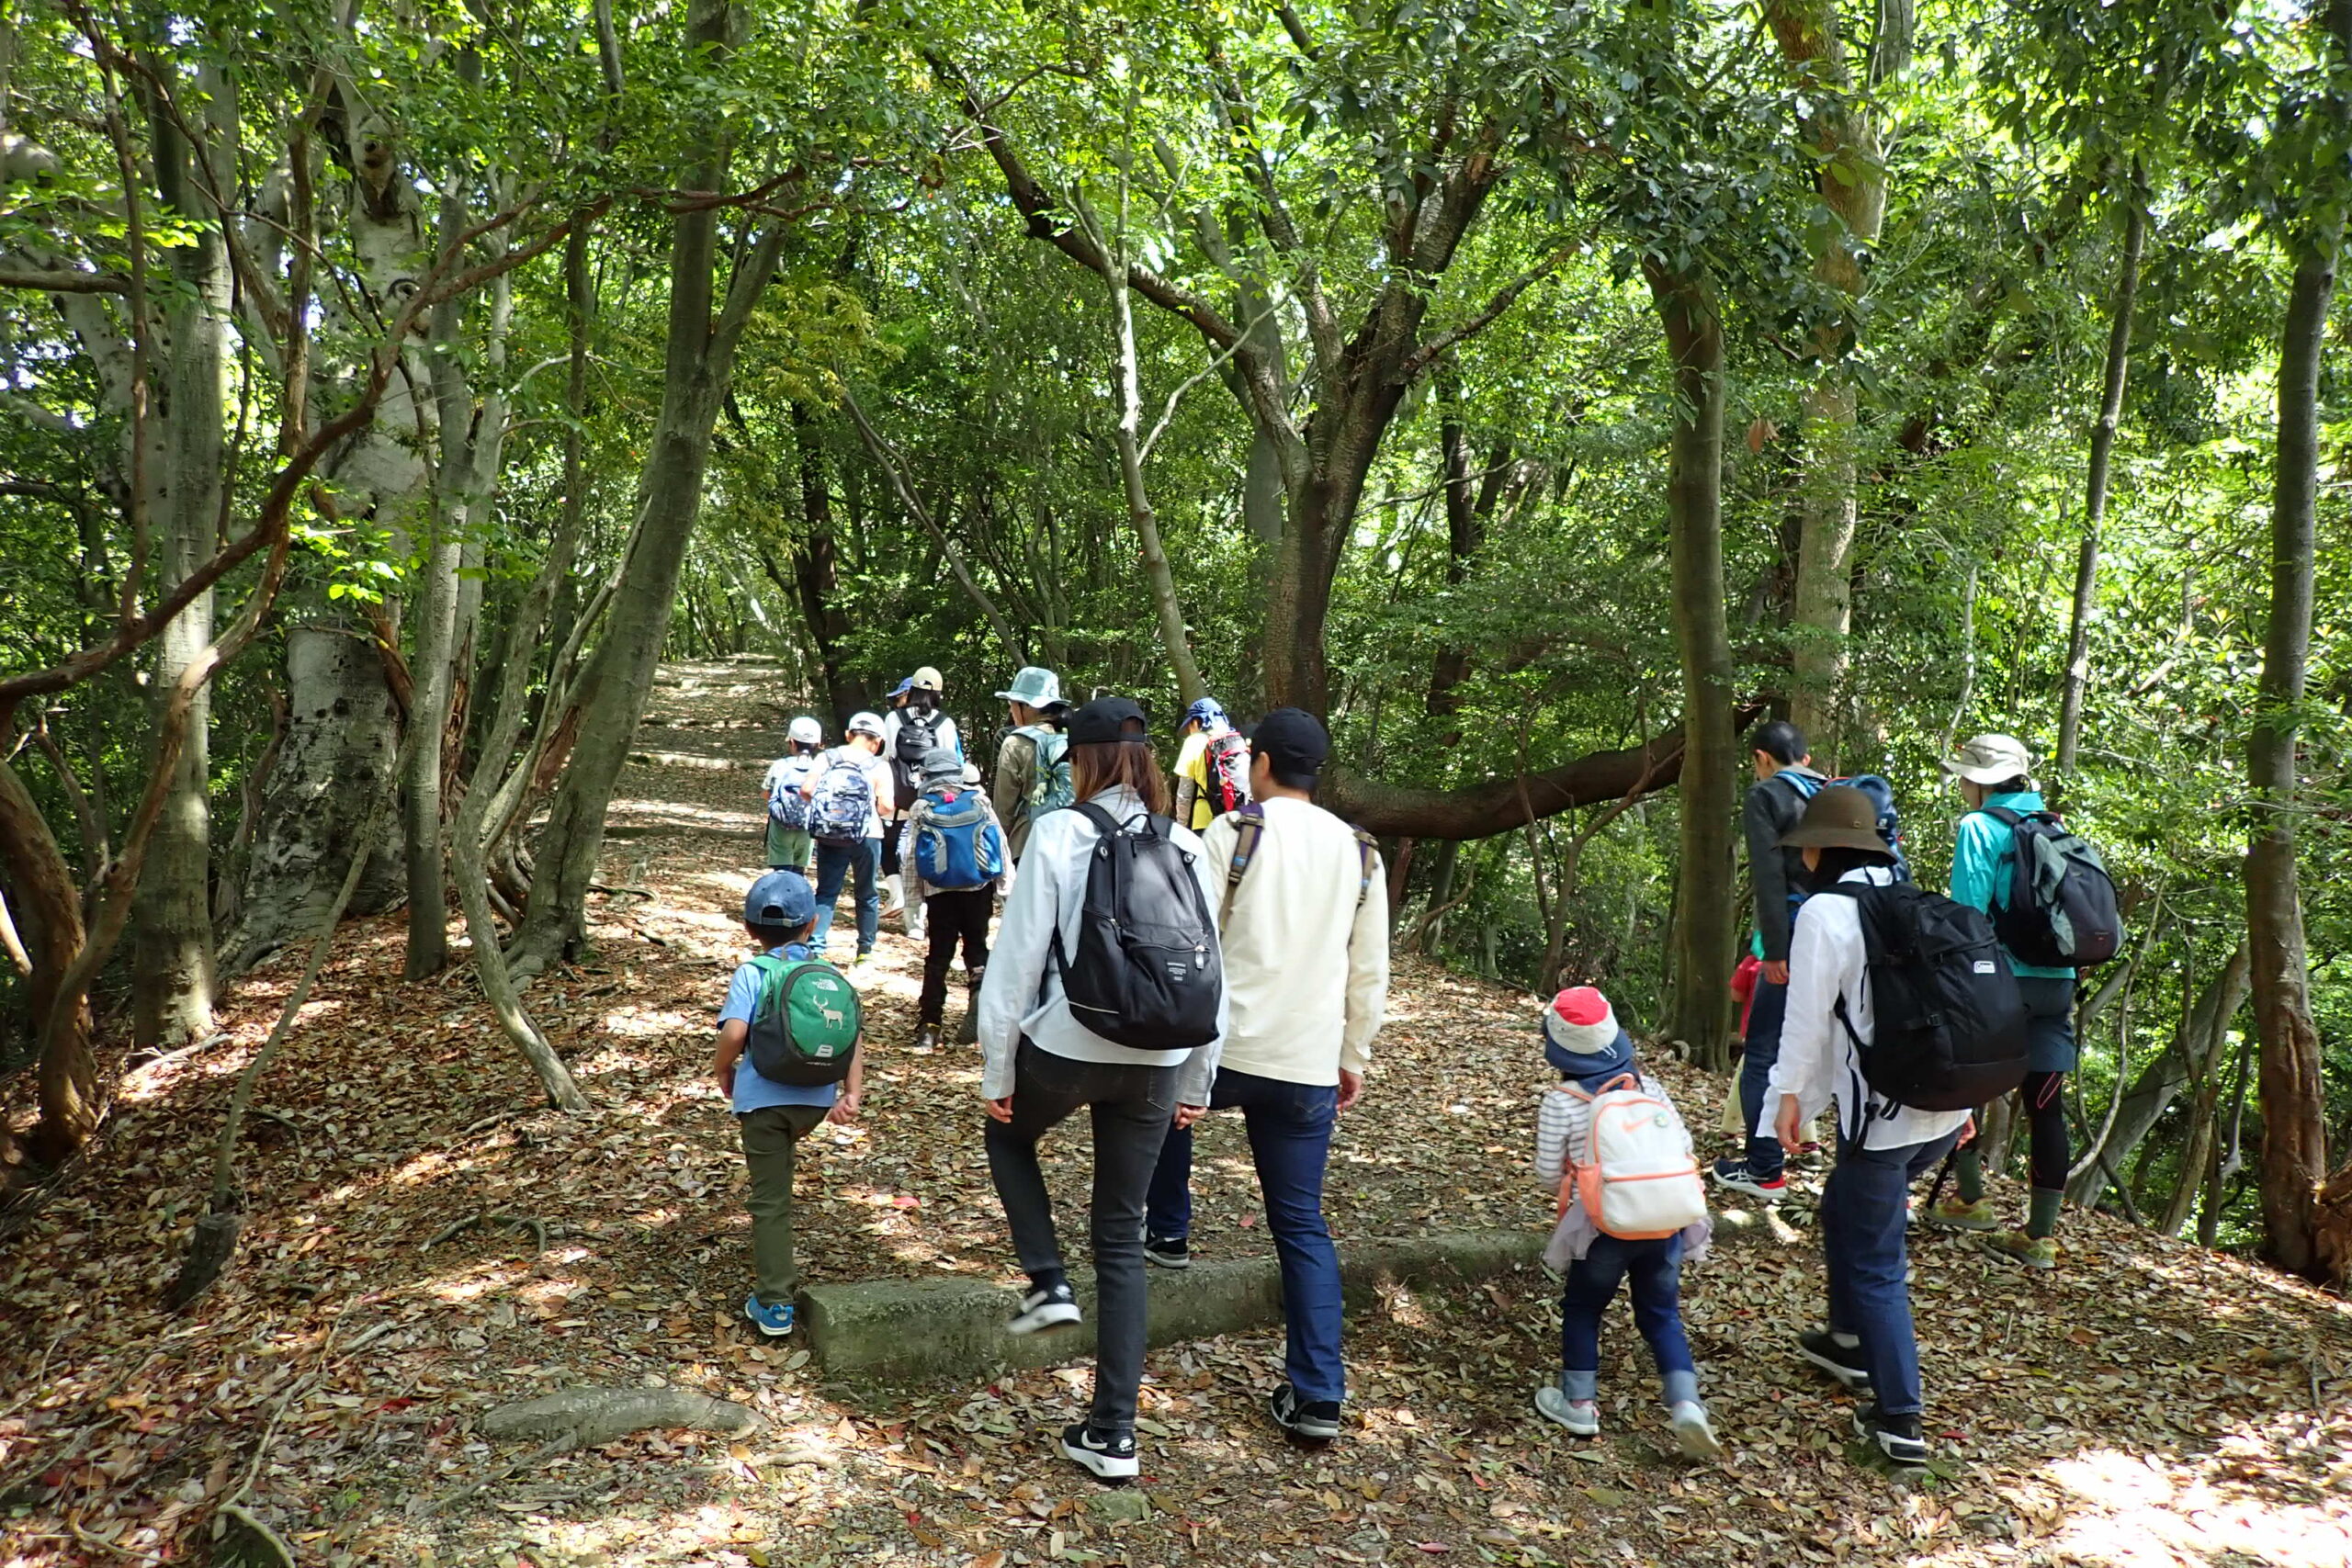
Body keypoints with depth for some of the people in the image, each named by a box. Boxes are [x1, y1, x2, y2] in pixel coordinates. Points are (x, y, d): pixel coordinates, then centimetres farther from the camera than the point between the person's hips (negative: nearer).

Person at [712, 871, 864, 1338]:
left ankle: (775, 1304, 9)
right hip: (816, 1098, 4)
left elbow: (734, 1031, -18)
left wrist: (724, 1072, 0)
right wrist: (852, 1093, -8)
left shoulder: (751, 974, -4)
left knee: (770, 1200, 5)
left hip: (764, 1098, -4)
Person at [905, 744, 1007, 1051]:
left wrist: (914, 898, 5)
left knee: (939, 955, 7)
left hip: (940, 892, 0)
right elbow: (1000, 844, 1)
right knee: (977, 947, 13)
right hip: (979, 888, 0)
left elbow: (912, 856, -1)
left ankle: (929, 1026, 6)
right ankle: (980, 991, -17)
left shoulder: (921, 808, -2)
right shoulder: (979, 800, -1)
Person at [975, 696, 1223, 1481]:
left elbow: (1018, 958, -10)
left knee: (1009, 1133, 32)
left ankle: (1048, 1283, 18)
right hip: (1156, 1062, 3)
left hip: (1065, 1047, -3)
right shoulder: (1187, 848, 0)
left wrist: (996, 1070, 1)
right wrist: (1197, 1081, 15)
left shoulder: (1058, 833, -11)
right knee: (1123, 1238, 14)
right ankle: (1113, 1433, 18)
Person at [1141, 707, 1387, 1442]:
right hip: (1309, 1069, 3)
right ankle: (1318, 1396, 7)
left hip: (1221, 1050, -3)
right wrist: (1353, 1057, 20)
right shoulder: (1360, 854, 8)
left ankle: (1167, 1232, 39)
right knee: (1302, 1224, 10)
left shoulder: (1232, 834, -6)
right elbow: (1370, 973, 10)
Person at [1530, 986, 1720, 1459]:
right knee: (1661, 1314, 17)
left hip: (1603, 1225, -3)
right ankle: (1686, 1403, 3)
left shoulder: (1560, 1103, -7)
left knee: (1582, 1309, 17)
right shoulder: (1649, 1087, 4)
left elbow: (1549, 1174, -4)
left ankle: (1579, 1403, 23)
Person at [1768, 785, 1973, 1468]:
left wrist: (1790, 1093, 0)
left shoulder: (1825, 911, -12)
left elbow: (1808, 1014, -12)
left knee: (1875, 1263, 4)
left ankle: (1899, 1420, 7)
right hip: (1944, 1107, 8)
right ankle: (1851, 1342, 41)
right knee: (1844, 1209, 27)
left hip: (1884, 1115, -8)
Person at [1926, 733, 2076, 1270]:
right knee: (2045, 1105, 6)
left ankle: (1971, 1201, 19)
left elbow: (1968, 912, -13)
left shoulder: (1980, 827, -7)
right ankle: (2041, 1235, 10)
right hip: (2058, 982, 6)